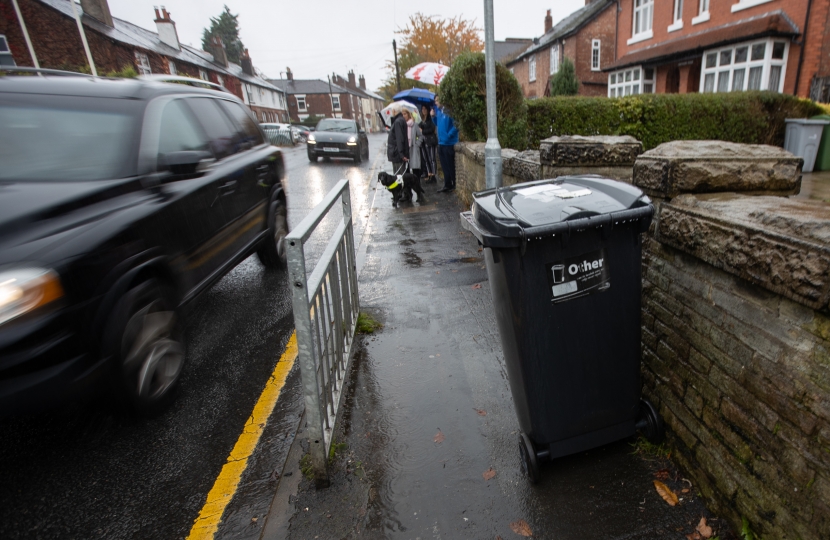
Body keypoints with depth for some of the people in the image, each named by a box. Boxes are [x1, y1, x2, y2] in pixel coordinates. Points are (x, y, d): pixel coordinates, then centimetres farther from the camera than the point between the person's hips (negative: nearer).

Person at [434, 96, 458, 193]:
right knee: (444, 166, 14)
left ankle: (455, 185, 9)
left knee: (450, 166, -1)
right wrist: (433, 116, 7)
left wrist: (449, 135, -20)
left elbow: (456, 125, -19)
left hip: (449, 143, -8)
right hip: (441, 142, 8)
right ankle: (447, 185, 23)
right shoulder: (438, 111, 12)